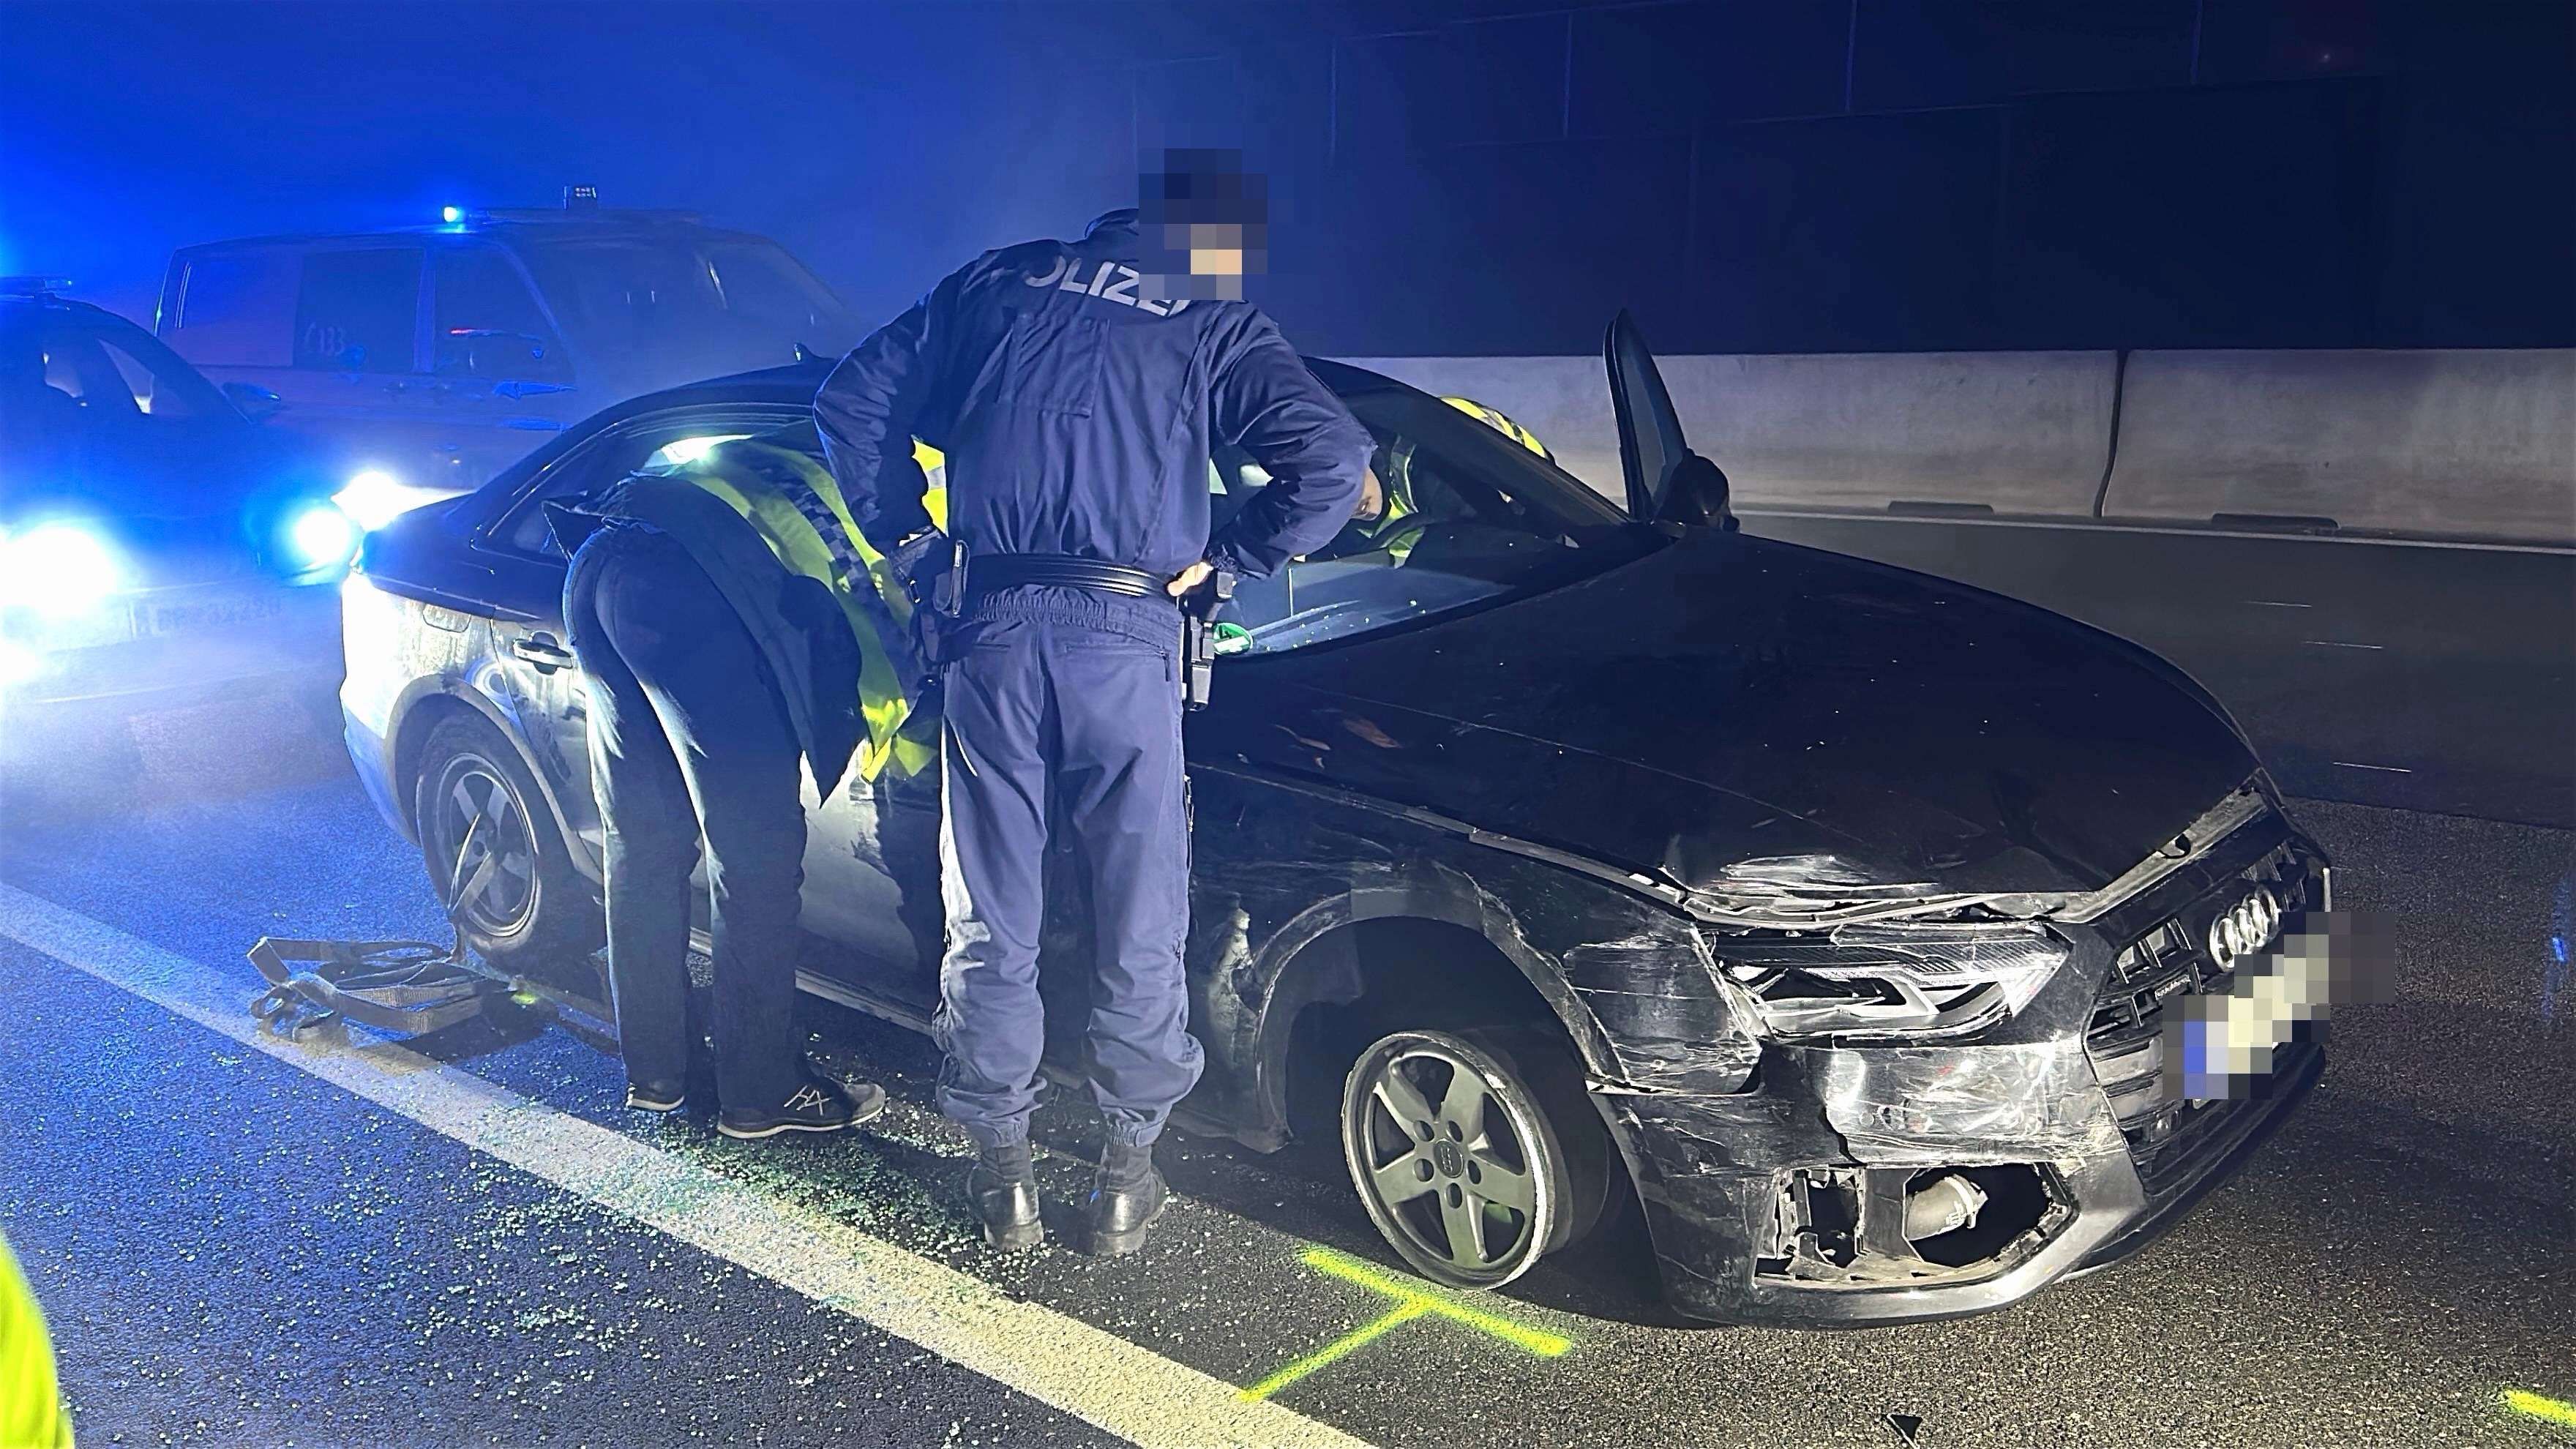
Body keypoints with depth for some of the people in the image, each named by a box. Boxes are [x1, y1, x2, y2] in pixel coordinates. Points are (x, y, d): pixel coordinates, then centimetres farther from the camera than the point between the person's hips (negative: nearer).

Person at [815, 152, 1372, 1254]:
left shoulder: (996, 285, 16)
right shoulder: (1213, 322, 7)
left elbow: (850, 401, 15)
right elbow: (1333, 458, -6)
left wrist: (908, 542, 17)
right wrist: (1220, 558, 4)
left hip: (991, 629, 3)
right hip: (1126, 639, -2)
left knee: (991, 926, 13)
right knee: (1140, 928, 12)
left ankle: (1003, 1172, 23)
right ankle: (1127, 1172, 21)